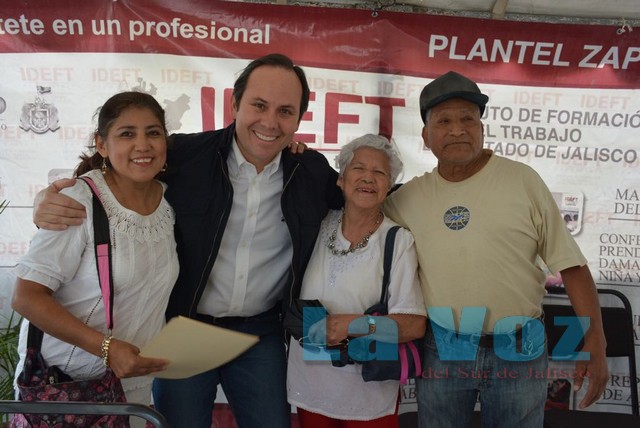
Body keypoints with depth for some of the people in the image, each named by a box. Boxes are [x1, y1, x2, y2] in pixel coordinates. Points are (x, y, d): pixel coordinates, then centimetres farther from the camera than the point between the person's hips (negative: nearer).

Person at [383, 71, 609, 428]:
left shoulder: (523, 180, -5)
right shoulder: (410, 197, 1)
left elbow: (571, 264, -5)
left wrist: (595, 345, -9)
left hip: (518, 351, -1)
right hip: (441, 352, 2)